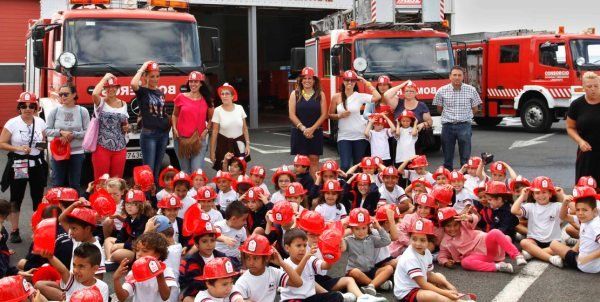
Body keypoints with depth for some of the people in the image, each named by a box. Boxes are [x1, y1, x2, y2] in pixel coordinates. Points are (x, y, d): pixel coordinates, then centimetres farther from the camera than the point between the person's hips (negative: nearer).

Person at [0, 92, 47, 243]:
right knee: (16, 199, 4)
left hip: (37, 164, 3)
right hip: (18, 165, -3)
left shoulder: (40, 123, 3)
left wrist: (43, 145, -6)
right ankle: (14, 231, 13)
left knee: (38, 197, 8)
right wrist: (18, 148, -19)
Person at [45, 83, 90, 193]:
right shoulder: (54, 111, 1)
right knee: (57, 184, 7)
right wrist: (61, 132, -14)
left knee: (75, 184, 9)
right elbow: (47, 130, 2)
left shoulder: (82, 111, -2)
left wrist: (73, 134, -17)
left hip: (76, 153, -1)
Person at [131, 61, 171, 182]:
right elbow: (133, 84, -27)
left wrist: (169, 123, 11)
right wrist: (142, 68, -15)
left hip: (163, 133, 6)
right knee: (148, 169, -6)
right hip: (149, 134, -6)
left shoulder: (160, 92, 13)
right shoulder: (142, 91, -4)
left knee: (157, 169, 12)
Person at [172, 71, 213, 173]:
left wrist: (206, 130, 0)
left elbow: (211, 118, 15)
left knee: (197, 171, -10)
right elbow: (175, 115, 14)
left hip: (199, 139, -1)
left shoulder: (207, 100, 5)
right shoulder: (181, 97, 3)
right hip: (181, 139, 1)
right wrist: (174, 129, 1)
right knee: (185, 171, 8)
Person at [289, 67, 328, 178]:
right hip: (299, 133, 0)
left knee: (314, 160, 0)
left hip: (315, 133, 0)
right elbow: (292, 115, -2)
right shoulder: (295, 94, 5)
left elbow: (324, 114, -1)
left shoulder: (320, 95, 5)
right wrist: (303, 128, -12)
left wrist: (312, 129, -12)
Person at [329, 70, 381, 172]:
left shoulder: (359, 96, -2)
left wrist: (366, 83, -10)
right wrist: (340, 115, -13)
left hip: (359, 135, 0)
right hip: (343, 136, 0)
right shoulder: (336, 97, 1)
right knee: (345, 166, -8)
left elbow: (377, 97, -16)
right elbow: (330, 115, 7)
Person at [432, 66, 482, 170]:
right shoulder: (442, 91, 0)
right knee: (447, 155, 8)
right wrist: (449, 115, 10)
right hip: (448, 125, 1)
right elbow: (439, 109, 12)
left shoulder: (471, 90, 0)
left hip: (464, 125, -1)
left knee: (465, 156, 0)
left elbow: (475, 109, 10)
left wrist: (464, 115, 9)